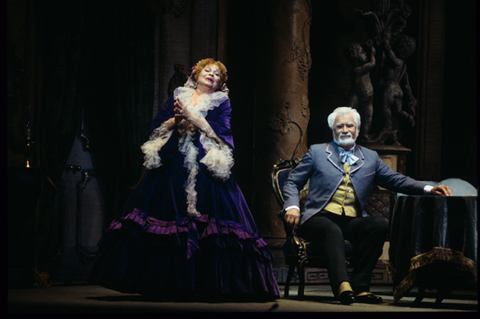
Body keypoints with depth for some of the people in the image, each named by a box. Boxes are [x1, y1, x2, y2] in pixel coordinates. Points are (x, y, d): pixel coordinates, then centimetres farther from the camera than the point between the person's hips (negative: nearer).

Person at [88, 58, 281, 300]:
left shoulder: (222, 103, 11)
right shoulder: (177, 97, 18)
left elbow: (220, 132, -5)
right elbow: (156, 126, 10)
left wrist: (191, 117, -10)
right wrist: (176, 119, -8)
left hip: (205, 168, -2)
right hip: (172, 166, 3)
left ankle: (210, 284, -10)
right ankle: (161, 281, -1)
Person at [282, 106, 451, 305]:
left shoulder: (370, 158, 22)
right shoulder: (317, 152, 15)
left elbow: (396, 180, 16)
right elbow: (292, 183, 13)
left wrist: (428, 189, -1)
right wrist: (292, 207, -9)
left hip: (352, 221, 3)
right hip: (321, 217, -3)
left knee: (380, 224, -28)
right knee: (333, 230, -37)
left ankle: (360, 286, -30)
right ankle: (342, 286, -55)